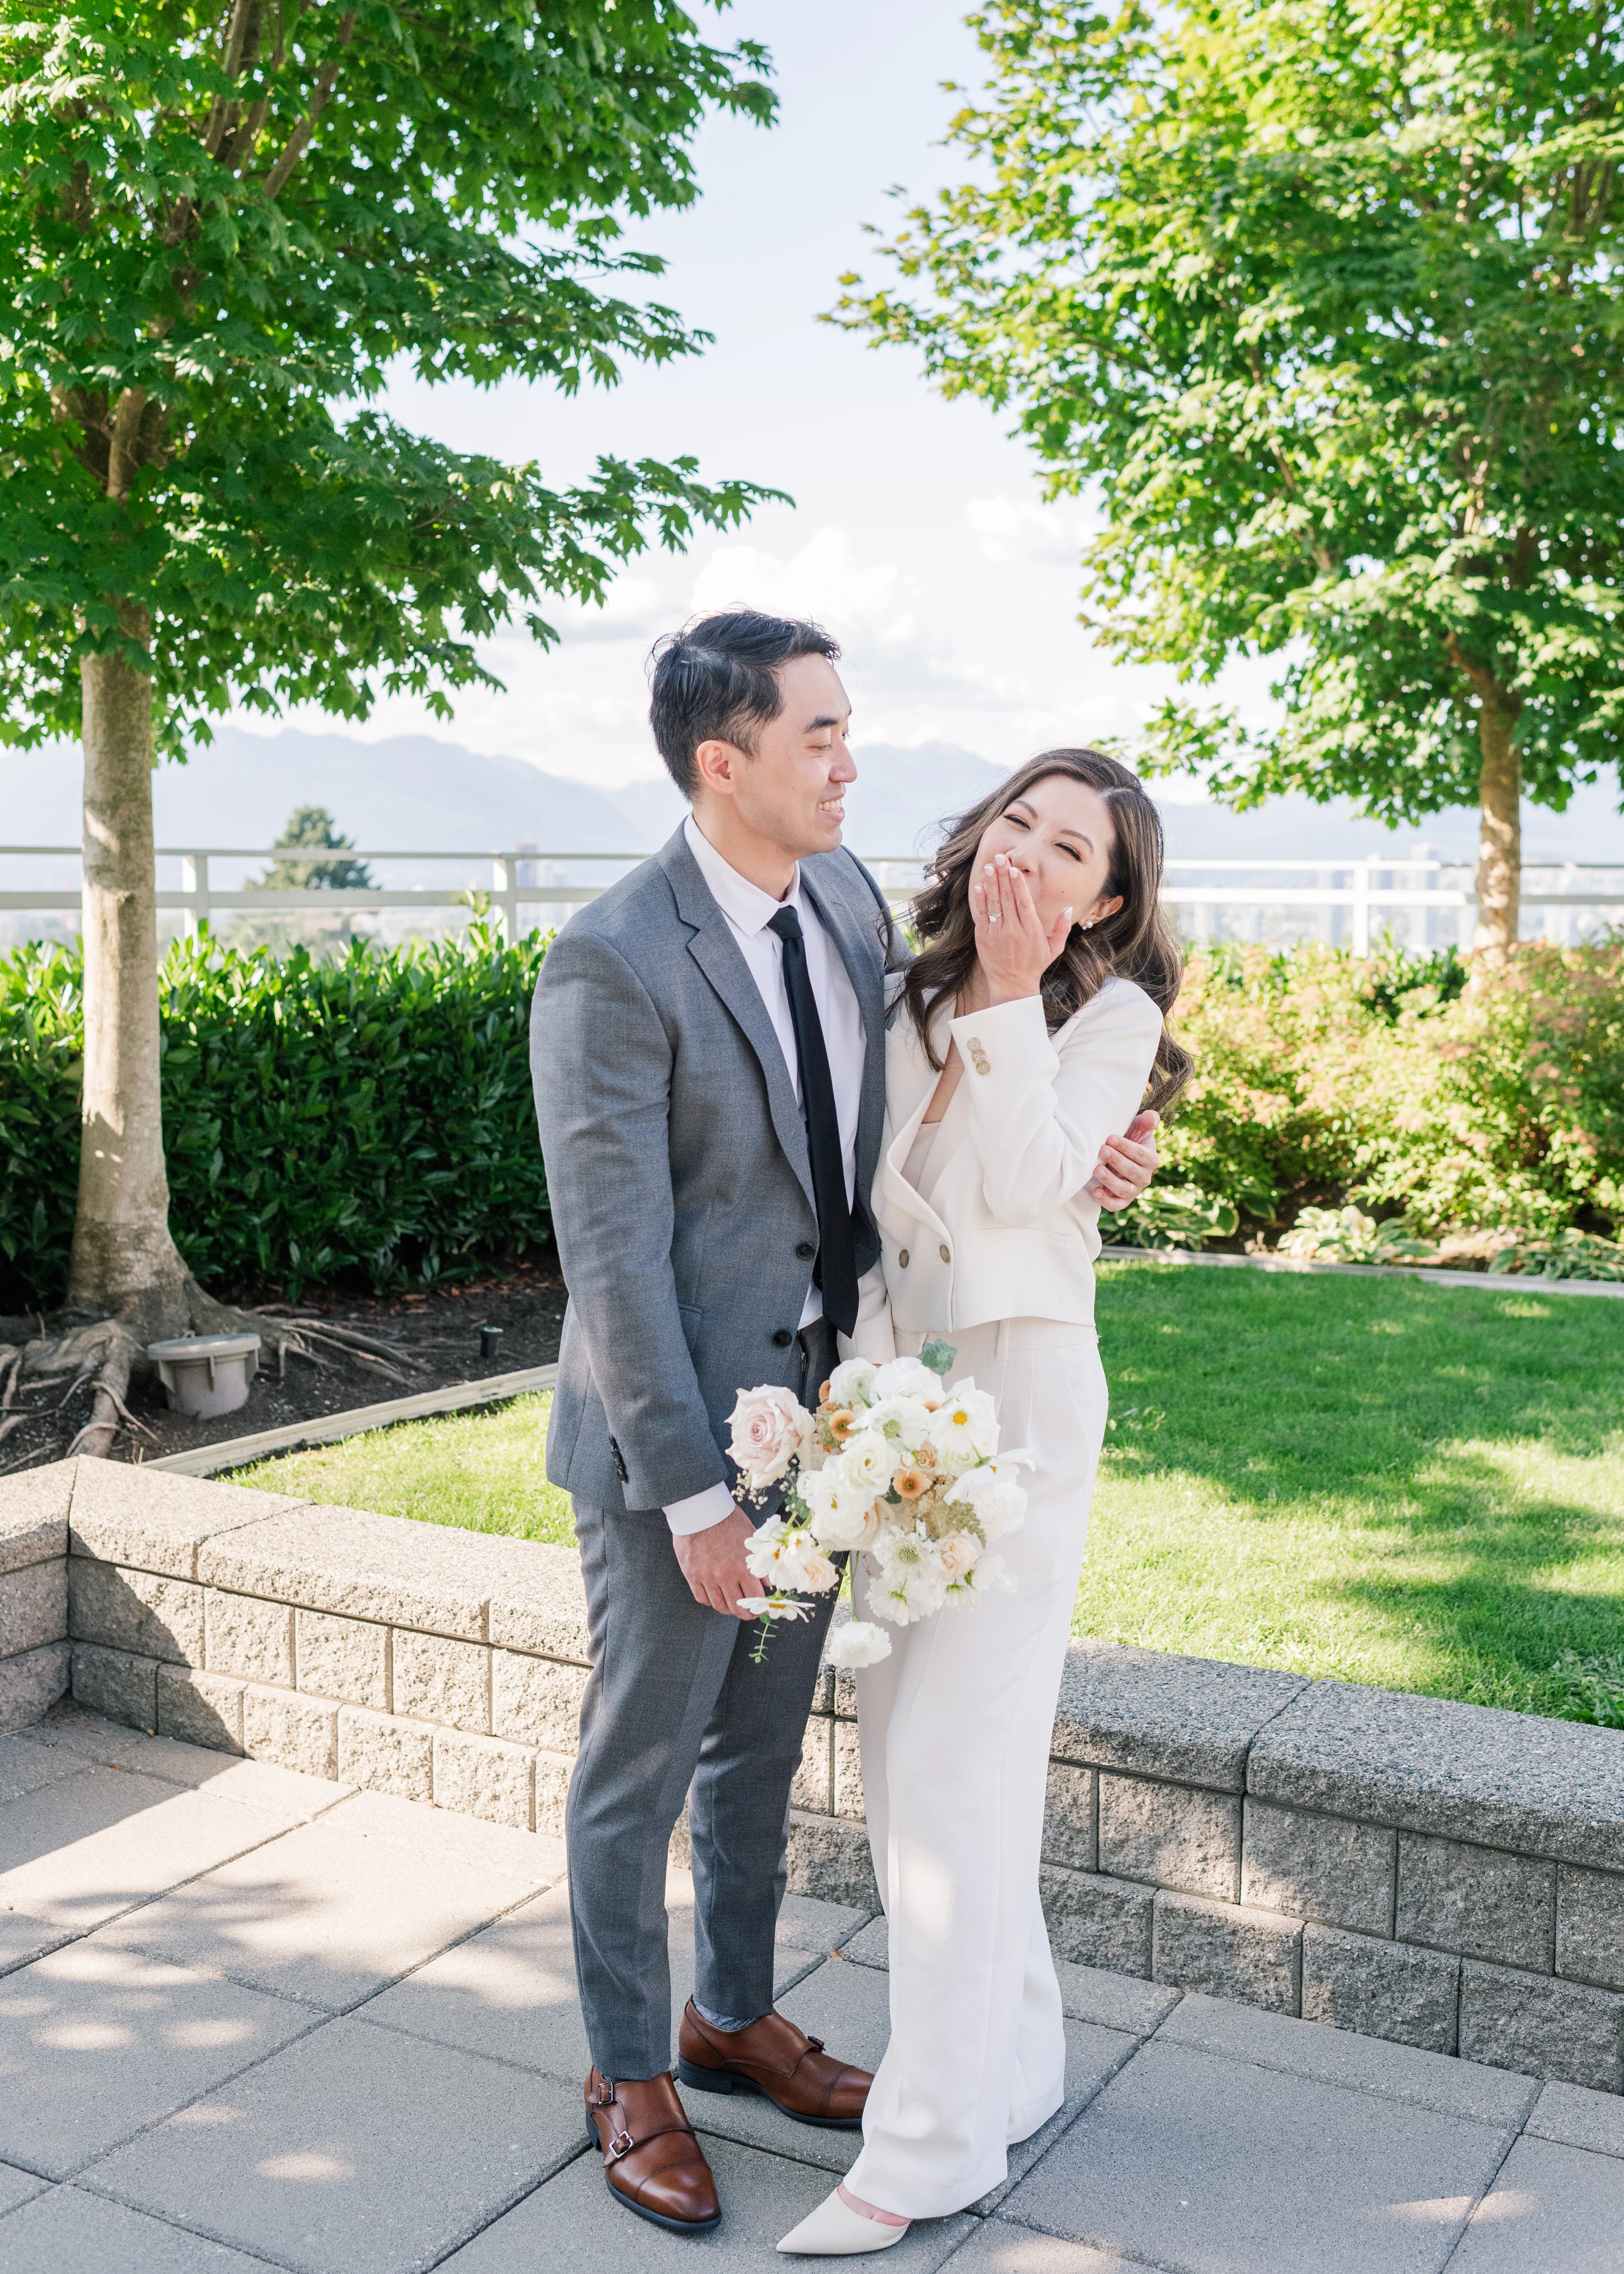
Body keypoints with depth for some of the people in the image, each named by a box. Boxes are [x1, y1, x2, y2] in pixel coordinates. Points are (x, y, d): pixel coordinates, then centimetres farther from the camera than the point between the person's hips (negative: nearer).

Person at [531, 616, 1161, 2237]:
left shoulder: (844, 891, 1)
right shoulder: (611, 966, -22)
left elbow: (892, 1105, 15)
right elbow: (615, 1259, -21)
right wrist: (693, 1495, -20)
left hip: (822, 1399, 7)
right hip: (673, 1428, -7)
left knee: (763, 1737, 22)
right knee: (644, 1757, 11)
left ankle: (733, 2017, 43)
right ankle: (628, 2073, 33)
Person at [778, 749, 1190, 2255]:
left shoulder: (1111, 1015, -4)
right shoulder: (910, 997, 11)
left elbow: (1025, 1185, -16)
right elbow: (866, 1187, 10)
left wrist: (1014, 1001, -15)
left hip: (1019, 1388, -6)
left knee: (952, 1757, -6)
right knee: (899, 1747, 11)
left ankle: (936, 2142, 6)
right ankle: (1016, 2061, 28)